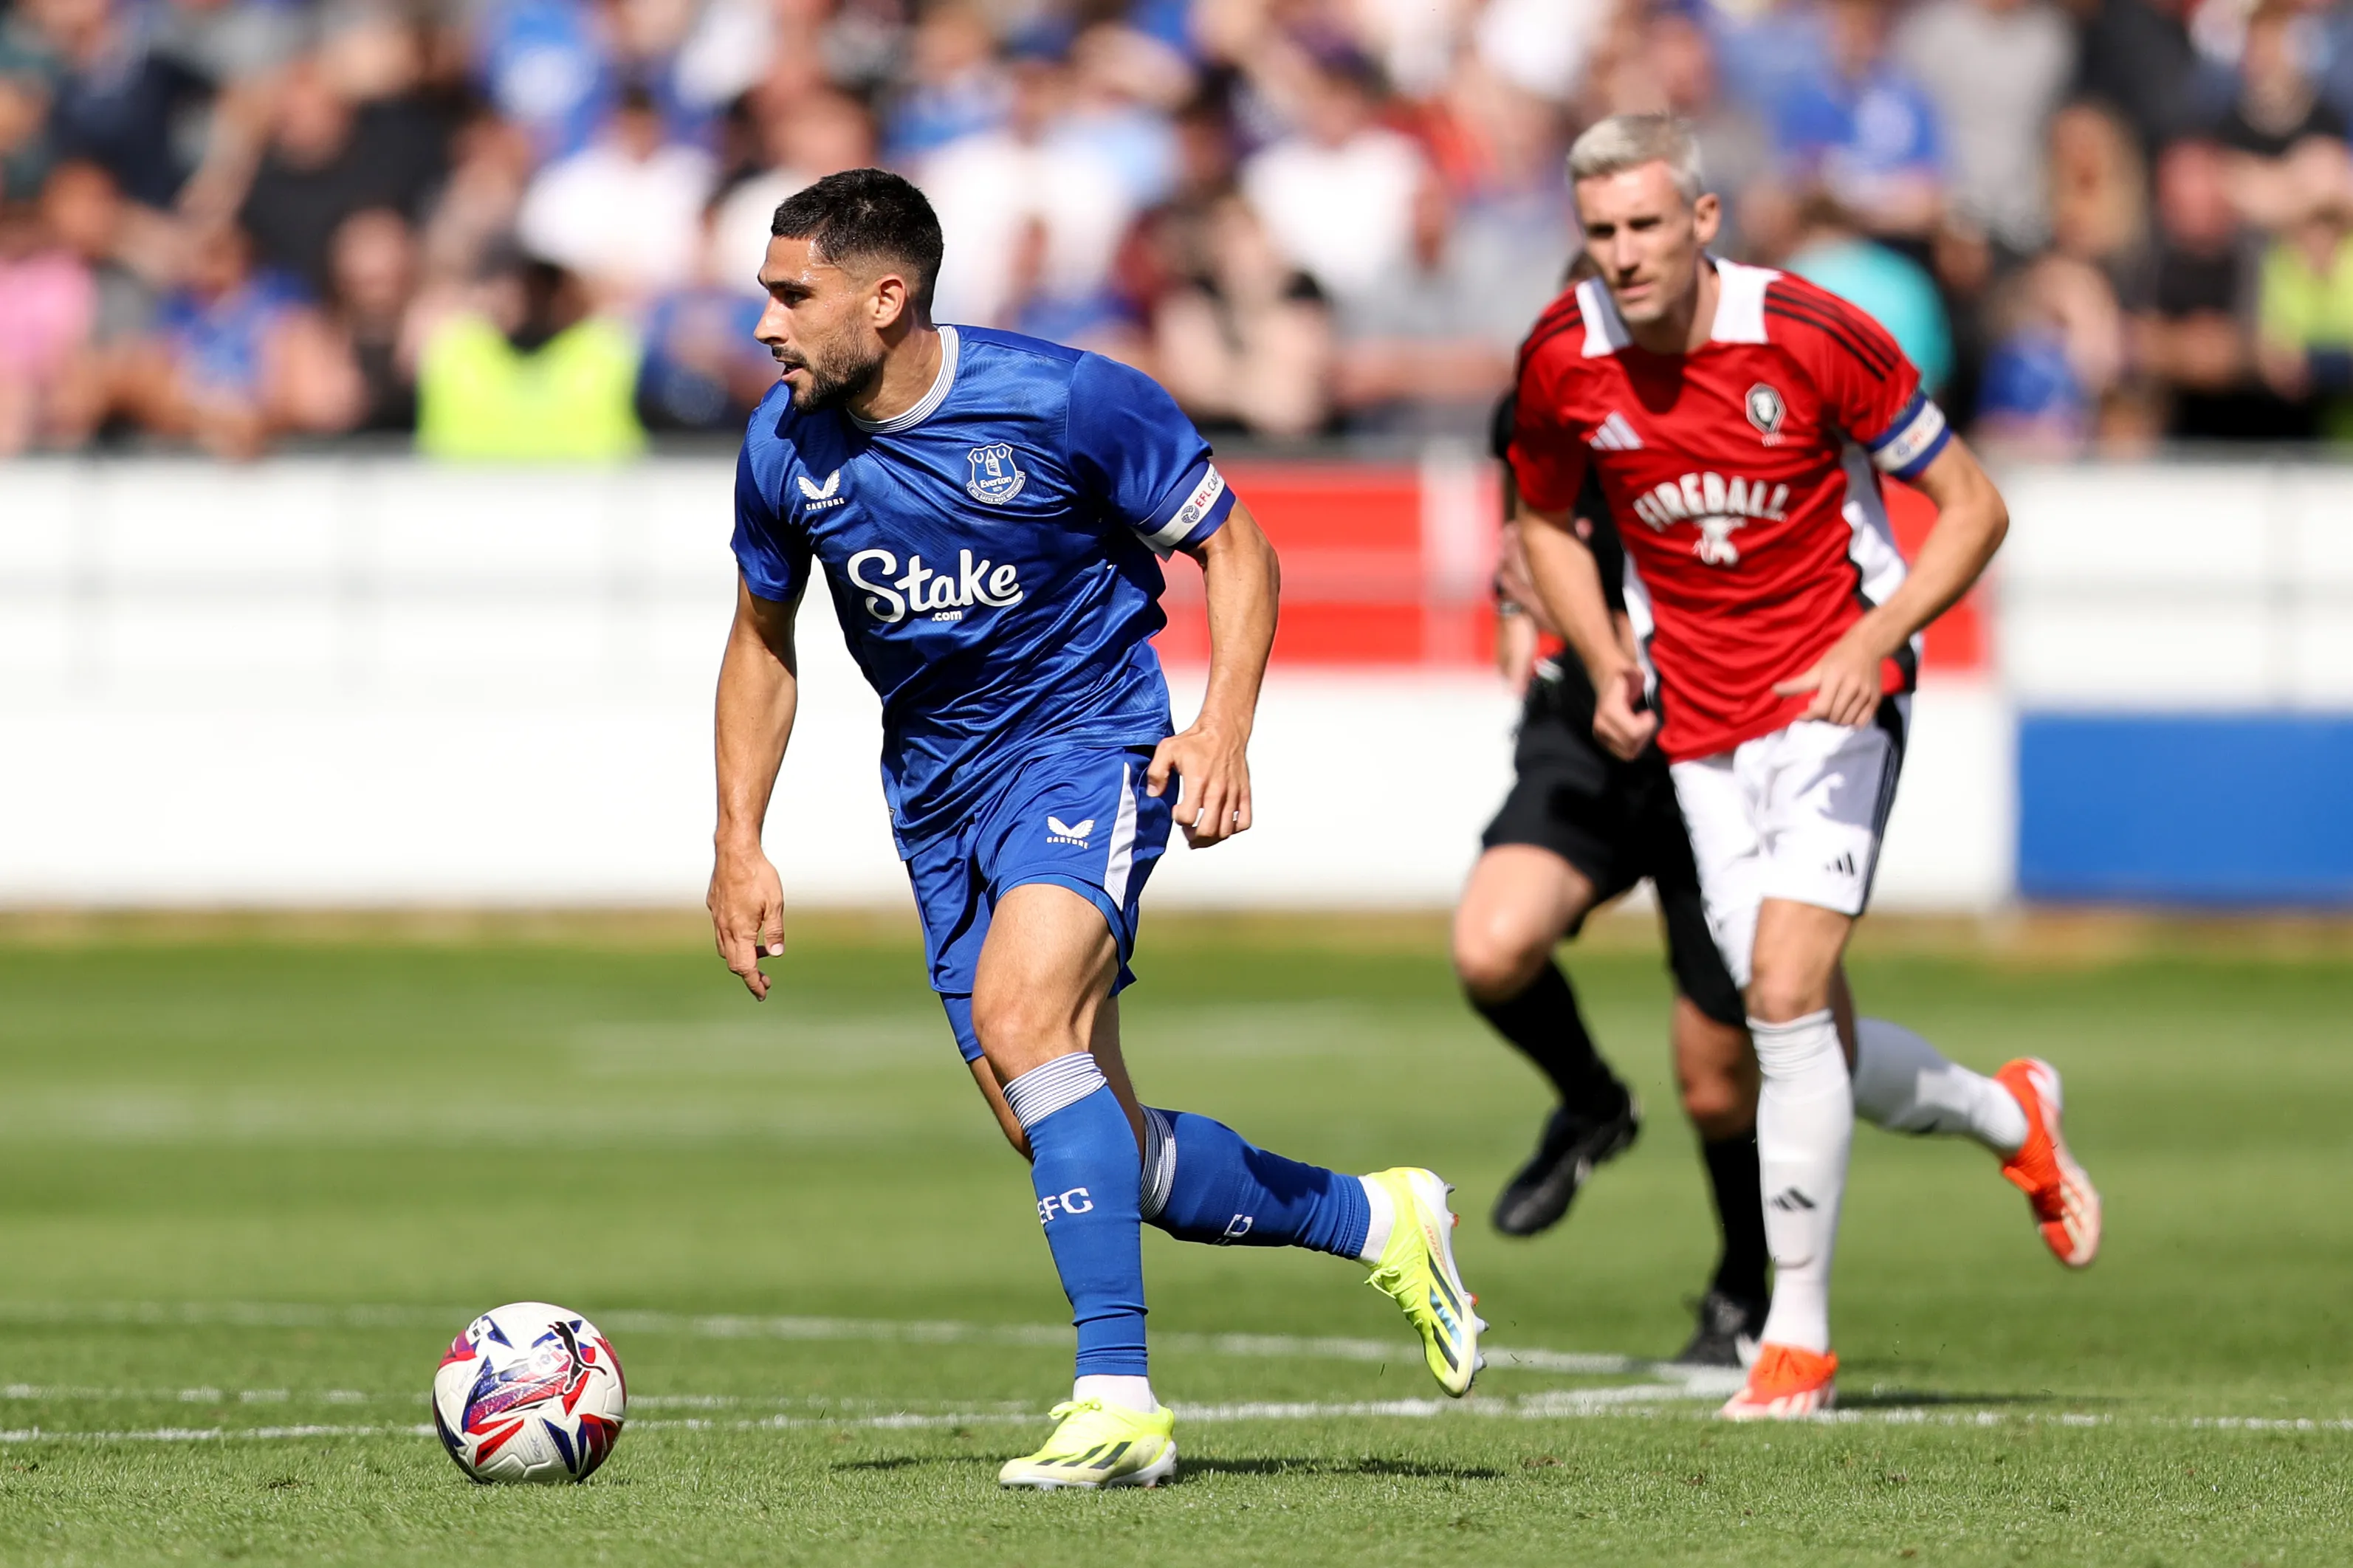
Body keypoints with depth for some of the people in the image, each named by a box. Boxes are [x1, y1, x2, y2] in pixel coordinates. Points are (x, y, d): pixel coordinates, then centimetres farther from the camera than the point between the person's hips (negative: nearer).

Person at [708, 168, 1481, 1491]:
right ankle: (1376, 1220, 27)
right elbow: (764, 639, 14)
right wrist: (741, 846, 6)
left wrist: (1225, 726, -21)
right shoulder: (786, 449, -3)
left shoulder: (1063, 401, -17)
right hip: (938, 788, 6)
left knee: (1020, 1018, -30)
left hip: (1086, 744, -6)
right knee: (1078, 1142, 4)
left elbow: (1235, 551, -6)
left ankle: (1120, 1399, -30)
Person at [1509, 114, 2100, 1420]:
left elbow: (1973, 506, -8)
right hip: (1698, 724, 5)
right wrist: (1606, 665, -1)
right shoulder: (1562, 360, -6)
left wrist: (1871, 643, -21)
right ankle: (2009, 1117, 37)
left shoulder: (1811, 337, -17)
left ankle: (1800, 1333, -10)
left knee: (1787, 993, -19)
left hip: (1834, 696, -4)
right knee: (1816, 1046, 5)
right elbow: (1546, 519, 15)